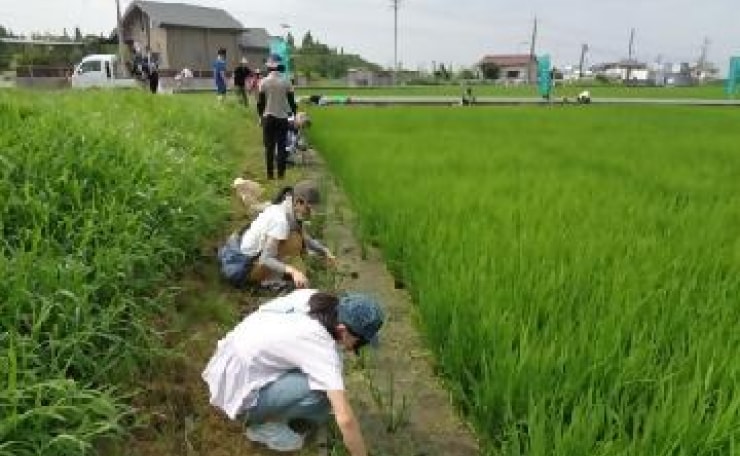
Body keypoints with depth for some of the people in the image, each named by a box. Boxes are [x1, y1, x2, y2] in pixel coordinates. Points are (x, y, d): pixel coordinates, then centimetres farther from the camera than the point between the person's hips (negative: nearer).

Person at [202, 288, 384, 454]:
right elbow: (345, 419, -28)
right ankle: (264, 424, 2)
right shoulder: (322, 345, -27)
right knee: (326, 391, -19)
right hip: (238, 394, -8)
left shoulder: (310, 297, -7)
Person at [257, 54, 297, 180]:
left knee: (269, 147, 7)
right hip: (282, 118, 0)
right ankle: (281, 174, 6)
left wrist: (260, 116, 11)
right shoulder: (286, 82, -6)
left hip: (268, 118, 0)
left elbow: (260, 102, -3)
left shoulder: (263, 82, -6)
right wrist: (293, 113, 13)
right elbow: (292, 102, -2)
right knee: (281, 147, 6)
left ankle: (270, 174, 9)